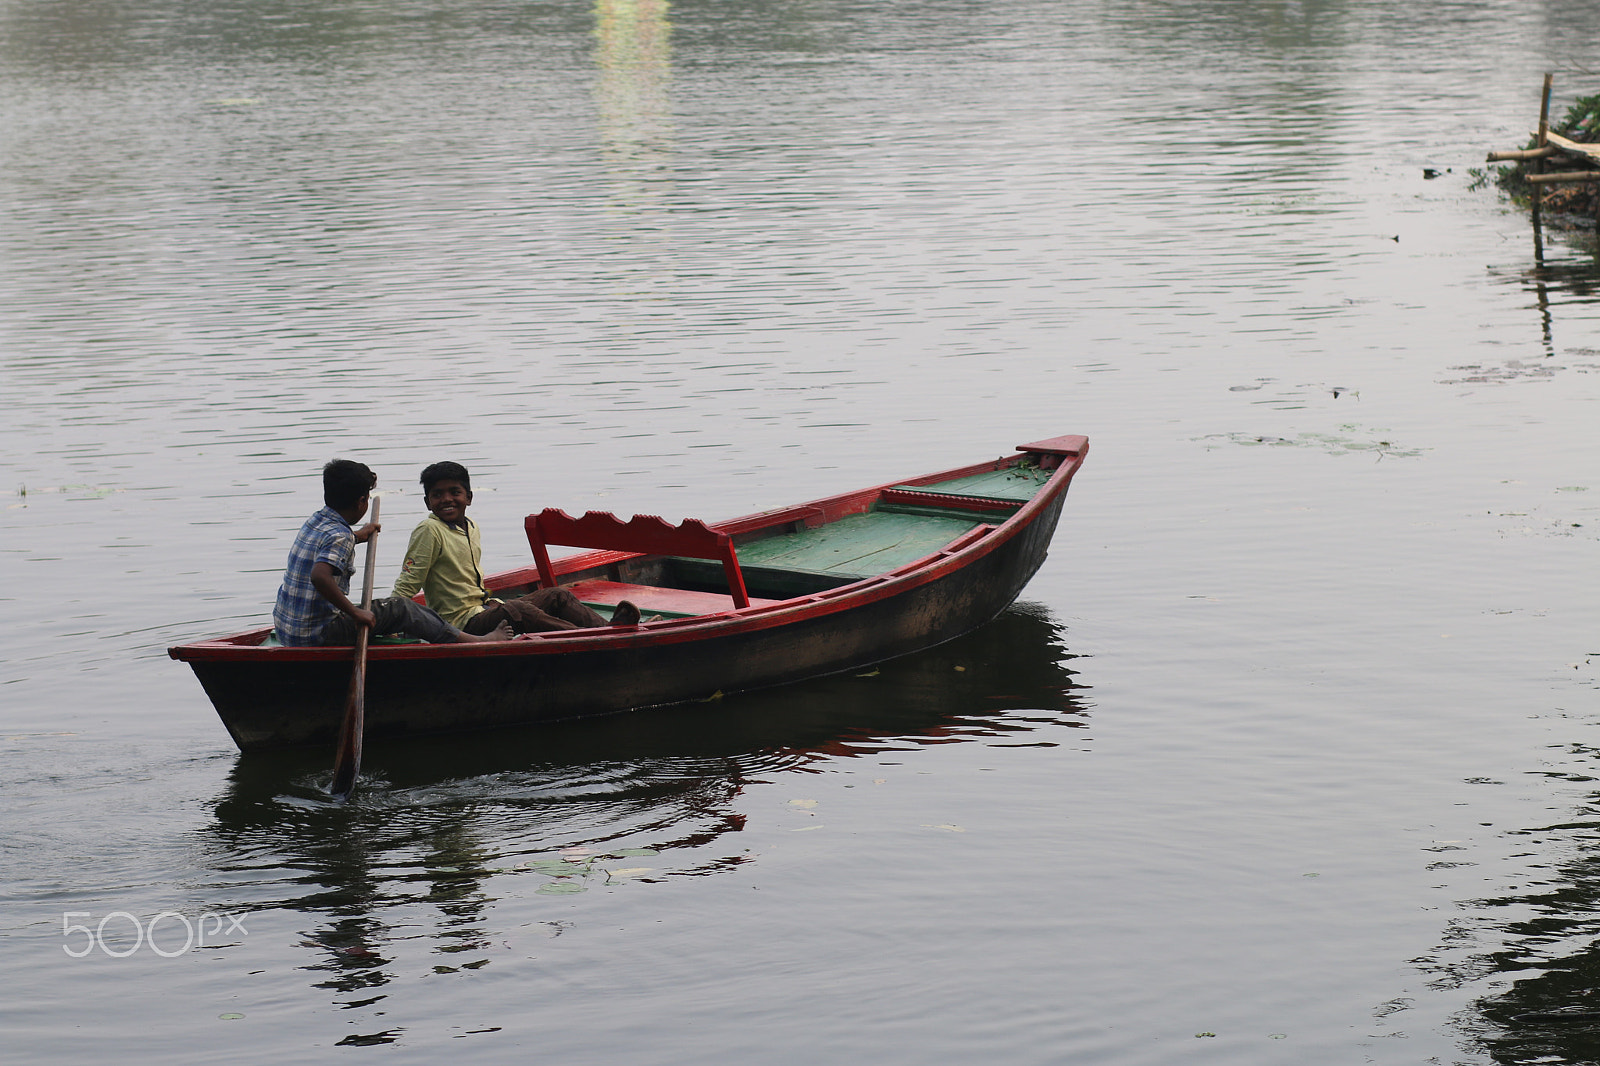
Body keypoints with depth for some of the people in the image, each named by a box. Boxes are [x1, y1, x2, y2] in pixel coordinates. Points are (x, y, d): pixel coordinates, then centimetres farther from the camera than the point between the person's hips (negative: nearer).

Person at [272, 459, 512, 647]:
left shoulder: (313, 522, 10)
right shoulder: (339, 537, -19)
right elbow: (319, 576, -37)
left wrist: (357, 536, 49)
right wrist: (355, 613, -28)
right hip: (316, 635, -10)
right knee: (399, 608, -2)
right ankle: (471, 641, 6)